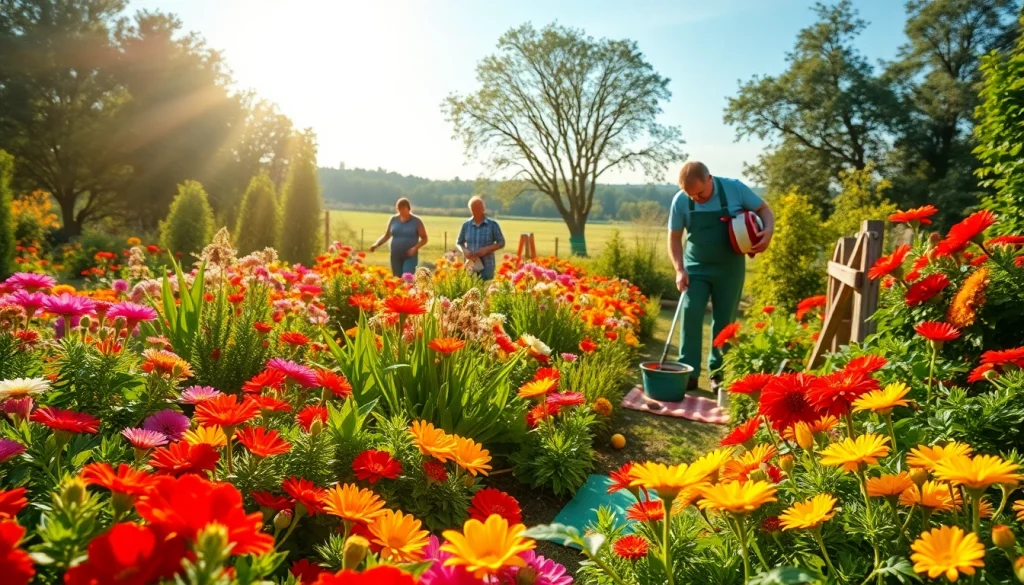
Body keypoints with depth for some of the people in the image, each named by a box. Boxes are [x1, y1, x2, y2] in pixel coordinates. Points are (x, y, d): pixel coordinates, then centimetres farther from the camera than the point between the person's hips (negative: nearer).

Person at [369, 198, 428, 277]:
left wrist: (415, 248, -16)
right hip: (395, 256, 4)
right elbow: (386, 235, 12)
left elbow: (424, 239, 0)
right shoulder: (393, 219, 5)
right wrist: (376, 244, -5)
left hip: (410, 257, -4)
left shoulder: (416, 221, -3)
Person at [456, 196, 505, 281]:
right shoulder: (466, 225, 5)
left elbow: (501, 243, 1)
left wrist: (486, 249, -14)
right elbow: (459, 243, 14)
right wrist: (464, 251, -8)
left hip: (487, 266, -2)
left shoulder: (492, 224, -2)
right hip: (470, 265, 2)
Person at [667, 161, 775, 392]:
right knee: (690, 315, -10)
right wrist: (679, 269, -13)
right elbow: (674, 237, -3)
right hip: (696, 267, 0)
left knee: (724, 320, 5)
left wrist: (768, 231, -21)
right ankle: (688, 373, -4)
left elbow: (764, 210, -1)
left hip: (729, 267, 0)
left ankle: (718, 373, 17)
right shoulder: (680, 201, -13)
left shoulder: (735, 189, -15)